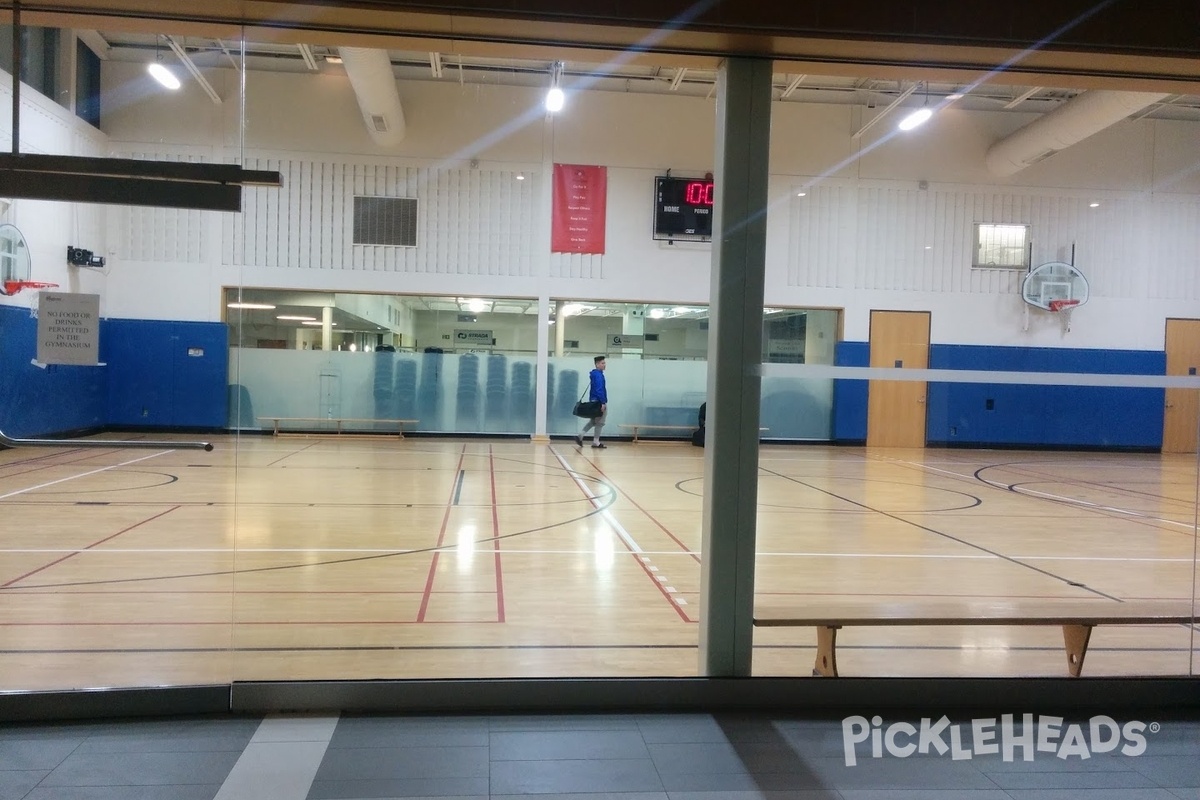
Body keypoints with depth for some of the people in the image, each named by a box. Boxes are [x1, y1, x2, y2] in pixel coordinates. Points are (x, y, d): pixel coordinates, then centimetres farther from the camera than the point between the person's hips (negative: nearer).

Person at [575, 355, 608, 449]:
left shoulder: (595, 374, 15)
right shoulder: (598, 375, -15)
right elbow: (599, 390, -22)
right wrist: (603, 403, -24)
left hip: (594, 401, 10)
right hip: (599, 402, -10)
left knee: (593, 421, 16)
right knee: (599, 423, -1)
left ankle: (580, 436, 8)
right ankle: (596, 442, 4)